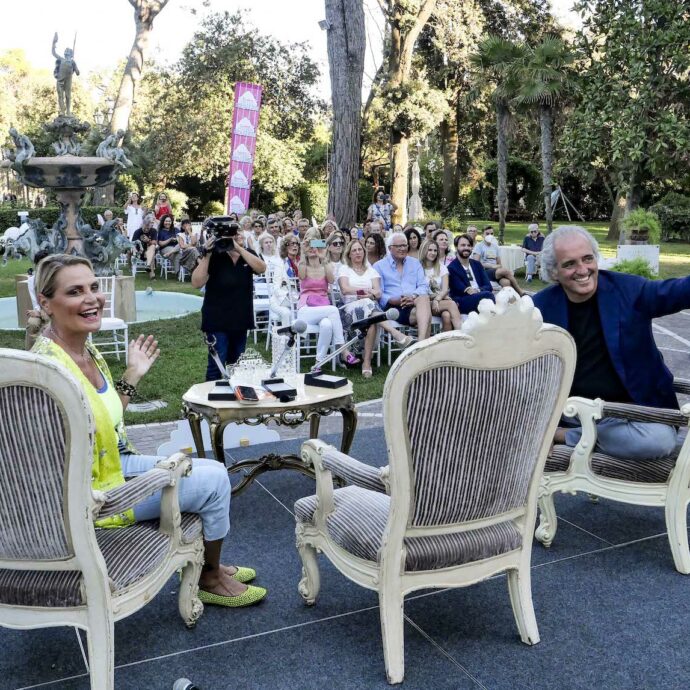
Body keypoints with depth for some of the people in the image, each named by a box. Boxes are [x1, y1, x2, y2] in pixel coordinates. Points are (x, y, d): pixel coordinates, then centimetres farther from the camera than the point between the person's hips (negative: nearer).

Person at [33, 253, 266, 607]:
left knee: (213, 471, 13)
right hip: (93, 493, -9)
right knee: (214, 479, -4)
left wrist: (132, 375, 8)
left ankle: (207, 565, 34)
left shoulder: (87, 348, 1)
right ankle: (210, 579, 22)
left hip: (116, 463, 9)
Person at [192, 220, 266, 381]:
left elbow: (261, 268, -17)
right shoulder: (214, 257, -9)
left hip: (241, 319, 5)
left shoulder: (248, 254, 4)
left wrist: (238, 248, -23)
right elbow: (196, 283, -19)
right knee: (216, 365, -6)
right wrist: (206, 254, -26)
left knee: (236, 365, 15)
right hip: (217, 321, -5)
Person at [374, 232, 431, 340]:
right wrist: (394, 300, -17)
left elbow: (423, 286, 11)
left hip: (414, 304, 3)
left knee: (423, 298, -37)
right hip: (393, 306, -3)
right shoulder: (379, 266, 11)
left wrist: (413, 296, -12)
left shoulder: (415, 263, 23)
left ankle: (421, 341, -49)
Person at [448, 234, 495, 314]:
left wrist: (478, 290, -12)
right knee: (488, 295, -32)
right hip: (462, 302, -5)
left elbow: (488, 286, 9)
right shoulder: (452, 268, 1)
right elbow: (460, 289, -9)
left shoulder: (477, 264, 20)